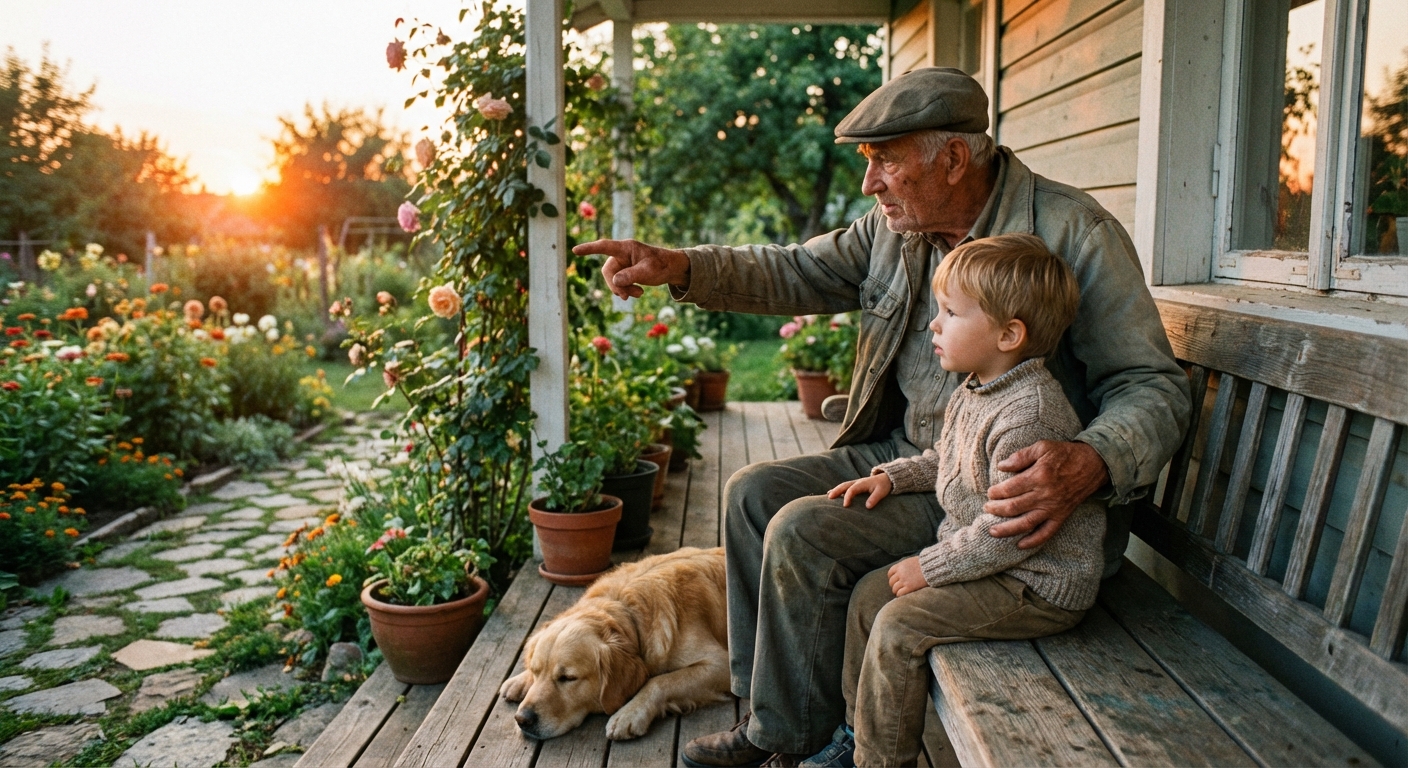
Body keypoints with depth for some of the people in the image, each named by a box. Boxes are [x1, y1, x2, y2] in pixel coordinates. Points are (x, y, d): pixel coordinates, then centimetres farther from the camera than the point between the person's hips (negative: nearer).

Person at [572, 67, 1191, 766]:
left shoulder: (1073, 234, -17)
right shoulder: (896, 225, 2)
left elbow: (1153, 388, -18)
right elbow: (795, 274, 6)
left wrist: (1091, 465, -40)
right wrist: (677, 267, -11)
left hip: (1001, 488, -8)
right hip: (900, 452, 8)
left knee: (805, 532, -21)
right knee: (753, 493, 1)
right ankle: (763, 702, 11)